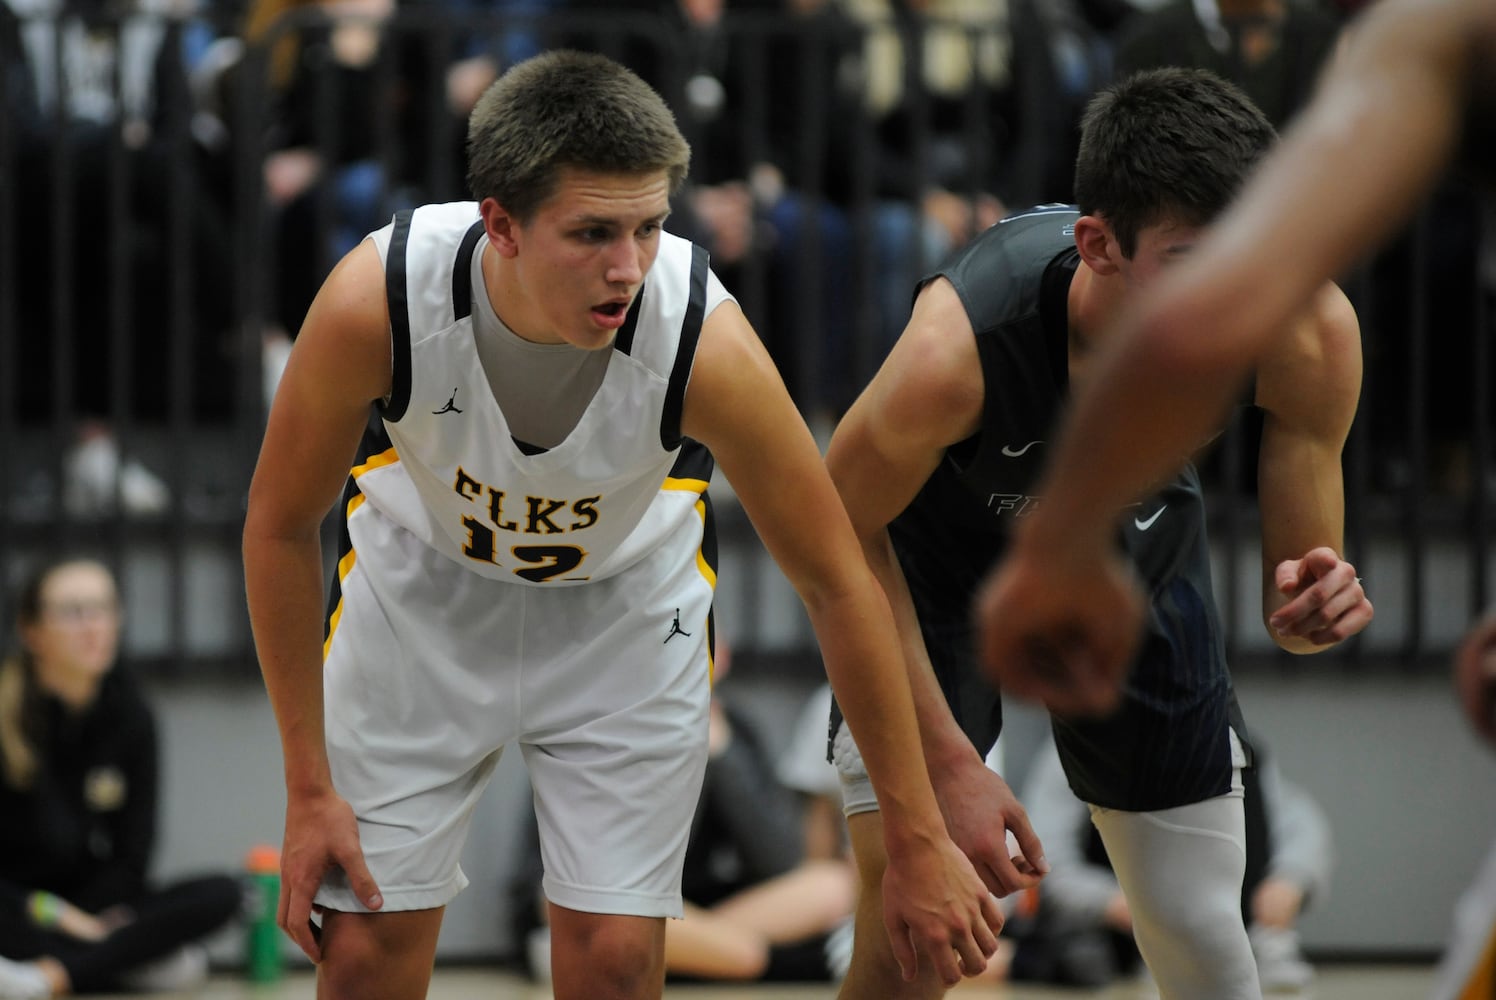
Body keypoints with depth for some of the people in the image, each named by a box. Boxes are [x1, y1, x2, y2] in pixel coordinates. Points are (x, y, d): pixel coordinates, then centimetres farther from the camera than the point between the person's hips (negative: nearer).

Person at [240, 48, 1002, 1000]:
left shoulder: (704, 339, -35)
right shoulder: (375, 301, -34)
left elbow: (839, 583, -22)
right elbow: (280, 526, -16)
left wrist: (919, 841, -16)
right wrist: (309, 792, -13)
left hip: (626, 599, 0)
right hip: (423, 579, 0)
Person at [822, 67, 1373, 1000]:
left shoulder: (1310, 335, -33)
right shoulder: (958, 347, -42)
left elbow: (1291, 586, -19)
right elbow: (842, 529, -22)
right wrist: (951, 762, -25)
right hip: (949, 560, -3)